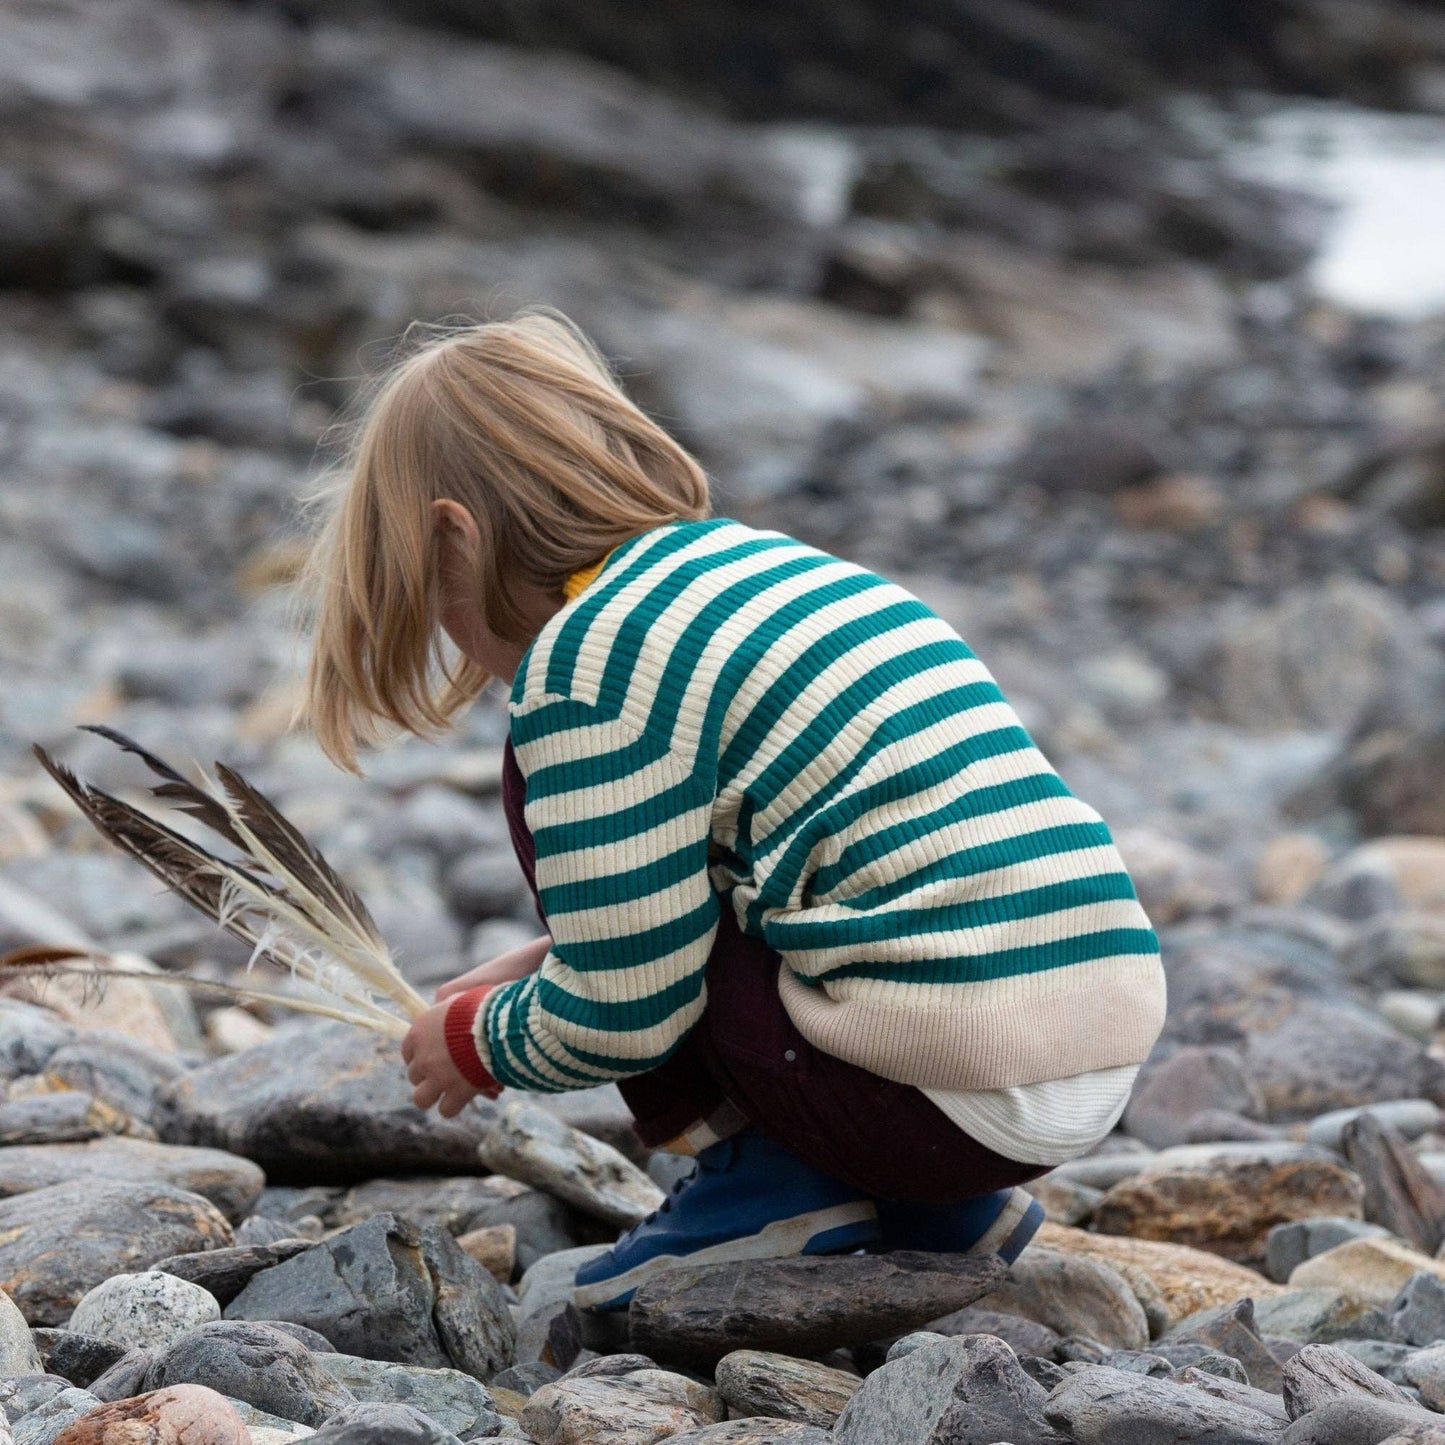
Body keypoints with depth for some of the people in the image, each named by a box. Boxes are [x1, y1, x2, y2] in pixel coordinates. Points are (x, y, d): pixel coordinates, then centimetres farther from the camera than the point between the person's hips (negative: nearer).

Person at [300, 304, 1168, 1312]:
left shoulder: (584, 652, -7)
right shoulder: (766, 561, 20)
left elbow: (620, 1017, -7)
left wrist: (480, 1040, 13)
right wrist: (542, 965, 32)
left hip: (953, 1102, -9)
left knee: (551, 785, 3)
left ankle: (768, 1190, 3)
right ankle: (936, 1207, 17)